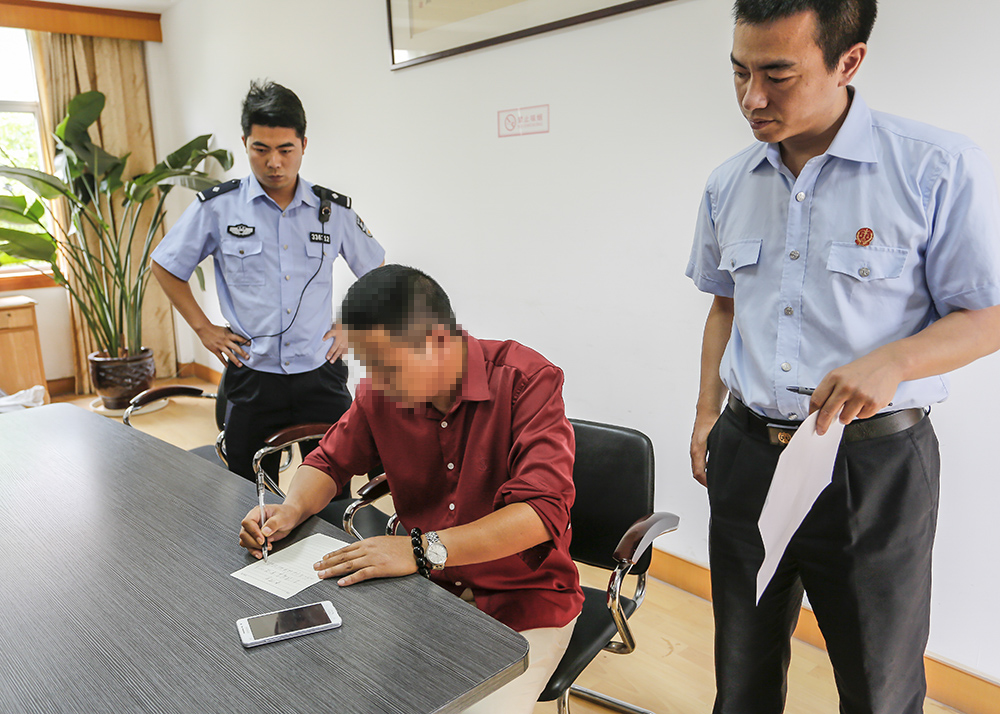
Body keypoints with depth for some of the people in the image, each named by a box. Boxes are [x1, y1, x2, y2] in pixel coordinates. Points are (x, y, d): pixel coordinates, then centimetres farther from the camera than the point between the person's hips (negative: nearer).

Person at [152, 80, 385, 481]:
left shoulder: (334, 211, 2)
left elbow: (376, 271, 17)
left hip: (320, 375, 1)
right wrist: (203, 329, 5)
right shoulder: (217, 207, -2)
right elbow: (164, 266, 11)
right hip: (253, 378, 0)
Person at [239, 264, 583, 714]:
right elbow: (331, 462, 12)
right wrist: (292, 510, -10)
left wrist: (422, 549, -34)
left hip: (524, 600, -4)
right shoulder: (378, 394, -4)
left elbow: (543, 510, -29)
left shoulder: (527, 379, -20)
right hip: (430, 590, 4)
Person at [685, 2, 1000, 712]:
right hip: (747, 452, 4)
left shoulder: (941, 169, -12)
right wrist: (708, 413, 11)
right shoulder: (729, 186, 4)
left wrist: (891, 363, -26)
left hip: (873, 465, -3)